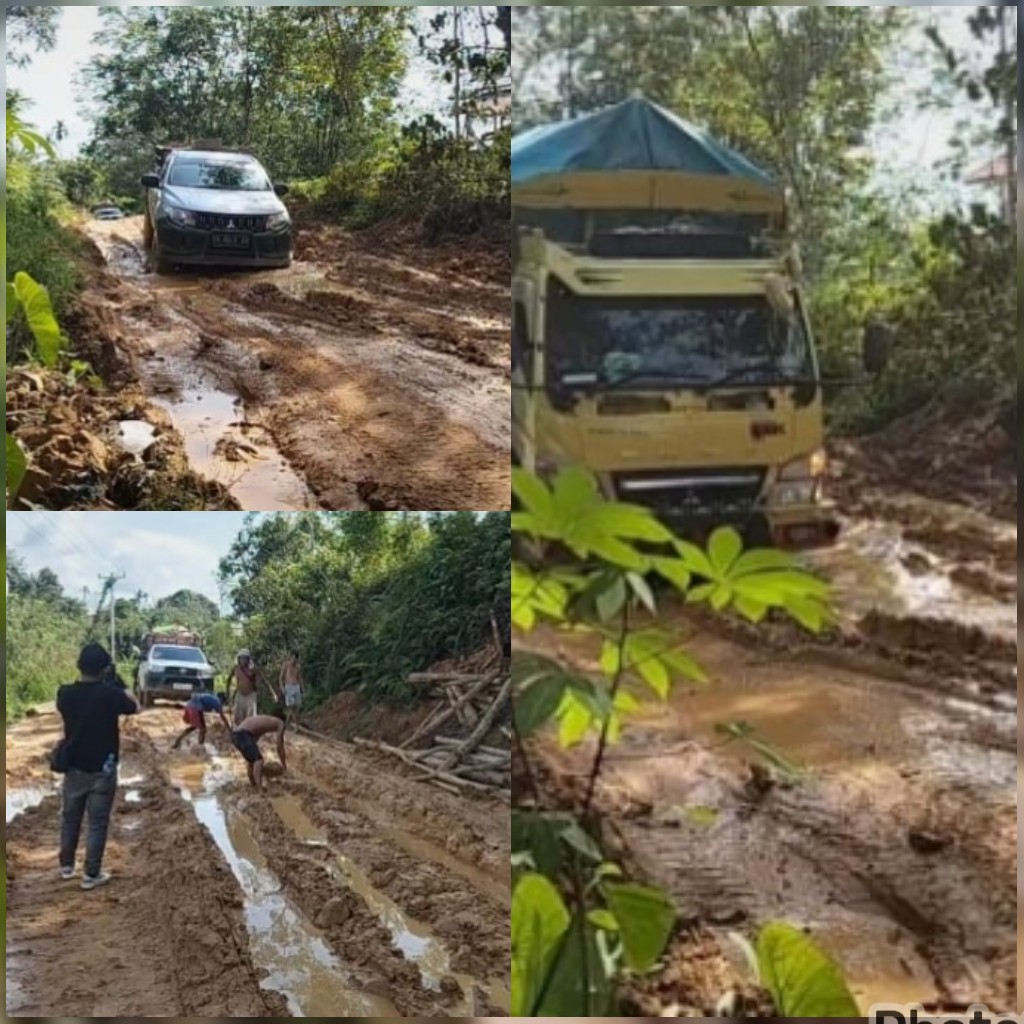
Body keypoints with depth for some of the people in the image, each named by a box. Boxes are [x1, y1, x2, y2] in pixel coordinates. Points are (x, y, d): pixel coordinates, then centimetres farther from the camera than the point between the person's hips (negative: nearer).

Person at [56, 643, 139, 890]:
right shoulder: (111, 694, -20)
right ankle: (91, 875, 10)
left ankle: (67, 866, 33)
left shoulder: (66, 693, -9)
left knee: (70, 818, 20)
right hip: (102, 769, -4)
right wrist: (118, 687, 4)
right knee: (97, 823, 5)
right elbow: (135, 708, -2)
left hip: (73, 767, 4)